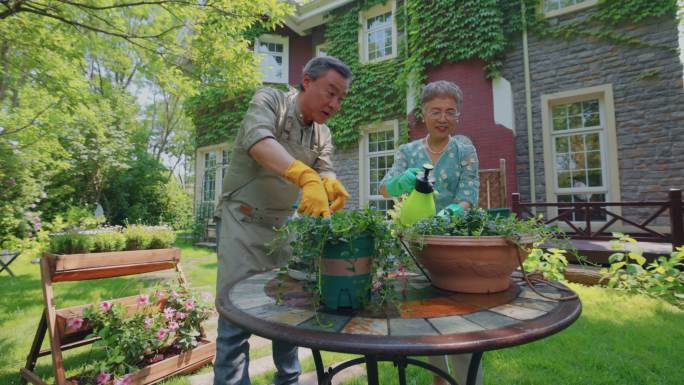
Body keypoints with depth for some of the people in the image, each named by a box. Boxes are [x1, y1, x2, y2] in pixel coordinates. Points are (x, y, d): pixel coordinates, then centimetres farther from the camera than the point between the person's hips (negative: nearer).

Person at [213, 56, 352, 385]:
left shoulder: (323, 135, 9)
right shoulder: (269, 100, -9)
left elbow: (325, 173, -1)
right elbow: (259, 140, -28)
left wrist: (331, 185, -26)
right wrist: (307, 177, -44)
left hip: (286, 227, 6)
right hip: (244, 221, -6)